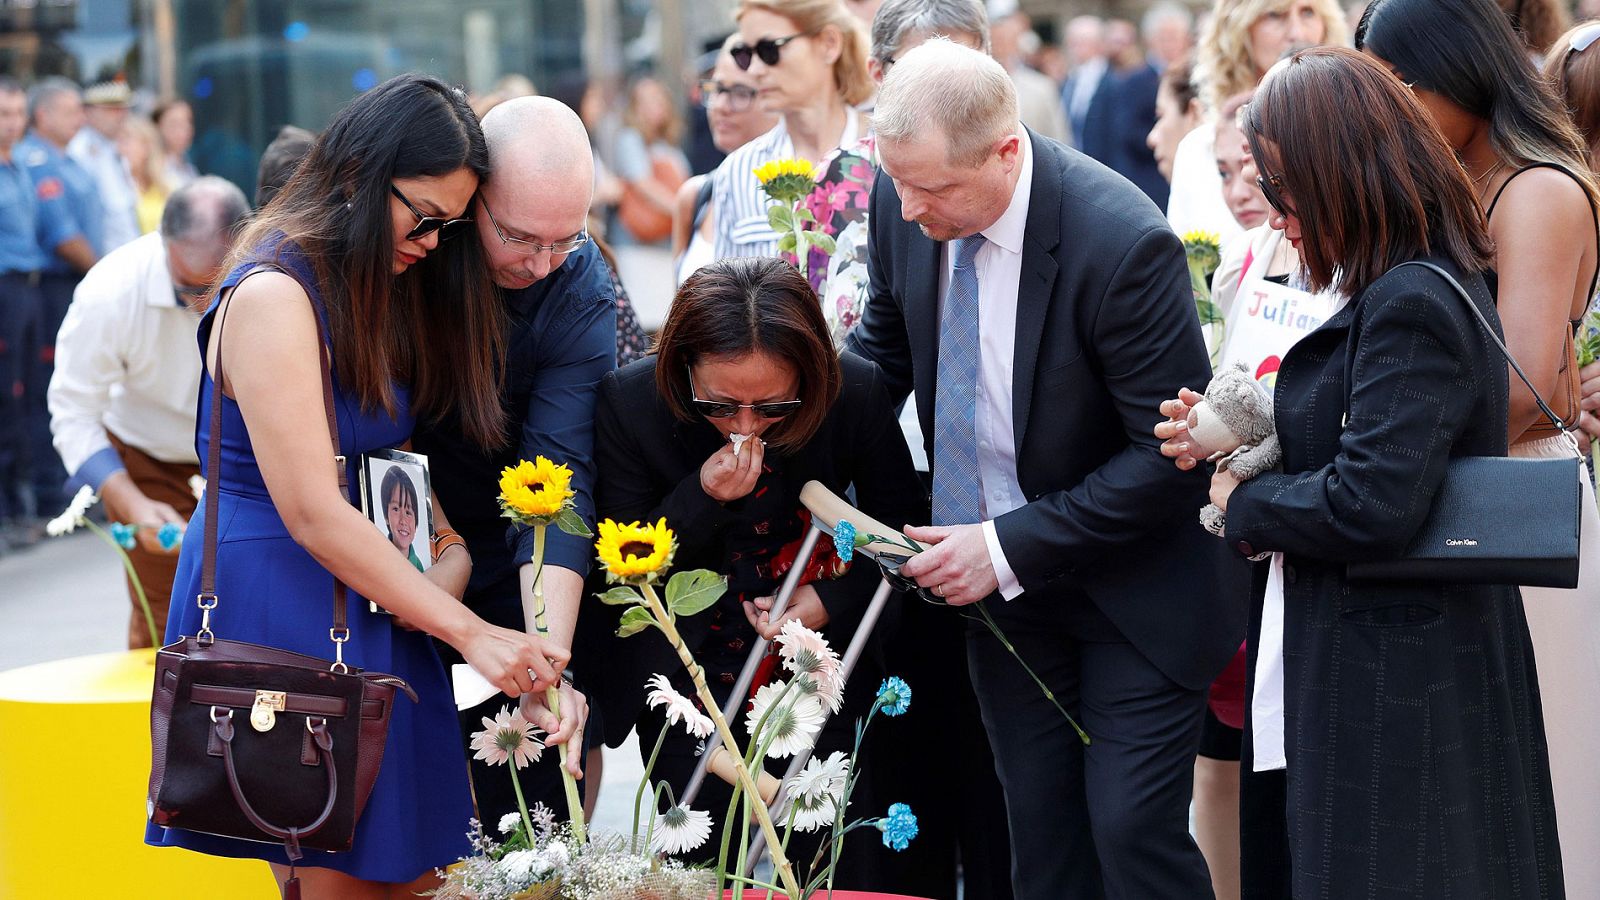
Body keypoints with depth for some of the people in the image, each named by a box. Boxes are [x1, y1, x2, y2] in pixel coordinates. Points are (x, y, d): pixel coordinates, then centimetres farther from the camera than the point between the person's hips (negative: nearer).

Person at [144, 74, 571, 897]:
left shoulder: (384, 291, 13)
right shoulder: (272, 296, -16)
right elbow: (313, 514, -20)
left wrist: (457, 554, -9)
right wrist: (468, 631, -19)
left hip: (371, 605, 8)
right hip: (278, 605, -8)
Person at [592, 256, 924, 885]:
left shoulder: (857, 395, -17)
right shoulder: (630, 403, -18)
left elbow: (896, 522, 0)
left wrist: (836, 601, -17)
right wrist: (704, 498, -28)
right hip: (688, 683, -1)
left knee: (842, 877, 5)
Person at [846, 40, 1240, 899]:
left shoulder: (1122, 242, -27)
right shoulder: (904, 202, -8)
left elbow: (1173, 451, -22)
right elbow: (886, 347, 11)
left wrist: (1010, 548, -23)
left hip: (1130, 591, -6)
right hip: (997, 575, 6)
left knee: (1133, 830, -8)